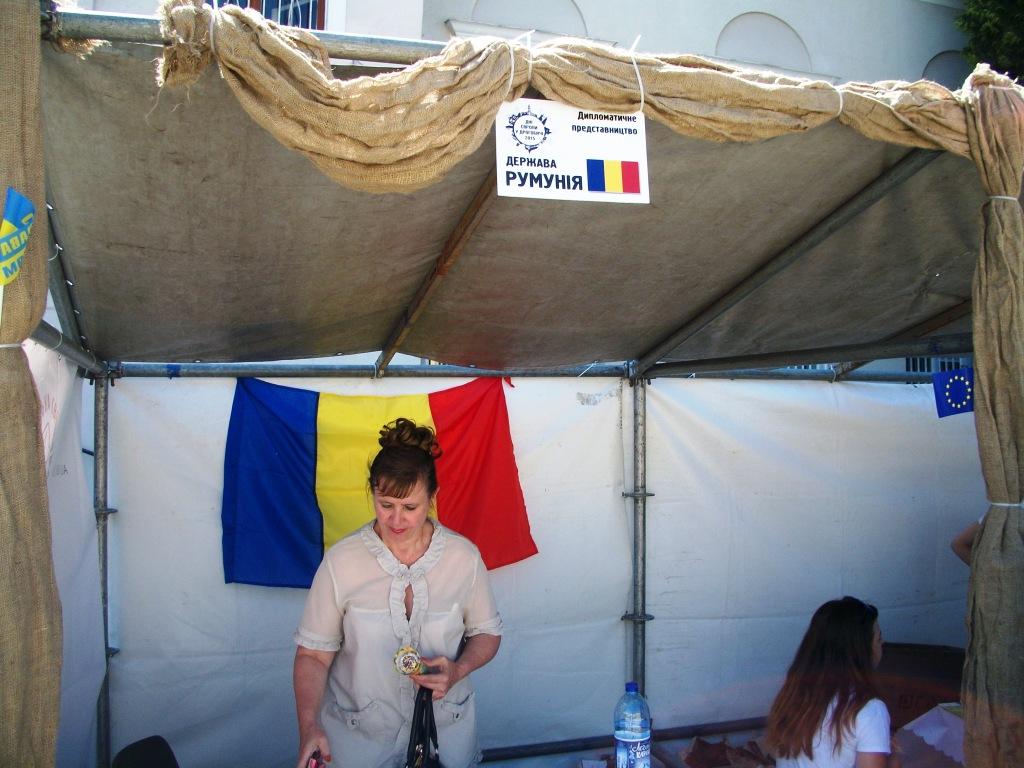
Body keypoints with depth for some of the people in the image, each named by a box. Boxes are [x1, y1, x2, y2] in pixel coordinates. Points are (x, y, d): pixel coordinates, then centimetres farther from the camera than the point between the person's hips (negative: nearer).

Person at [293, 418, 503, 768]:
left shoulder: (464, 557, -12)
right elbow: (314, 653, -10)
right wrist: (308, 726, -23)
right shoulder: (340, 561, -15)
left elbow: (487, 633, 1)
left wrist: (458, 670, -18)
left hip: (445, 726, 1)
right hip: (359, 730, -1)